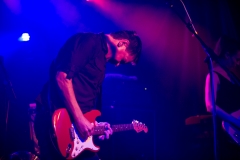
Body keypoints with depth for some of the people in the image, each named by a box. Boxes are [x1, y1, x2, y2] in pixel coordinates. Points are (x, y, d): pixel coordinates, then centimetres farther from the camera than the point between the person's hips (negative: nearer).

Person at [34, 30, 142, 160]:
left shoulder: (102, 59, 21)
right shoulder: (88, 42, -9)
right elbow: (62, 77, -21)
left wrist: (94, 125, 13)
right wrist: (79, 119, -20)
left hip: (80, 124, 10)